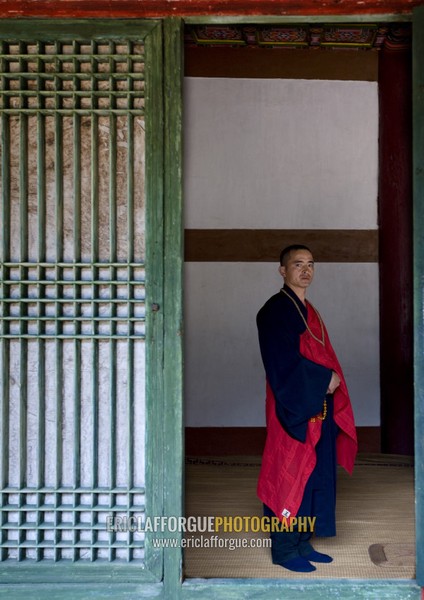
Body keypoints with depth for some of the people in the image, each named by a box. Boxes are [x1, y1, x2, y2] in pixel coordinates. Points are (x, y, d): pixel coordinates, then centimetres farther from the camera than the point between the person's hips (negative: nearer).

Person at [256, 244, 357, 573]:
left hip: (318, 407, 9)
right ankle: (284, 549, 9)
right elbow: (284, 361, -19)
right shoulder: (275, 310, -10)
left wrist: (332, 380, 0)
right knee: (291, 475, -2)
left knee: (315, 475, 11)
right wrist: (326, 379, -13)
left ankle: (303, 543, 22)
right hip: (293, 409, -9)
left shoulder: (309, 311, 17)